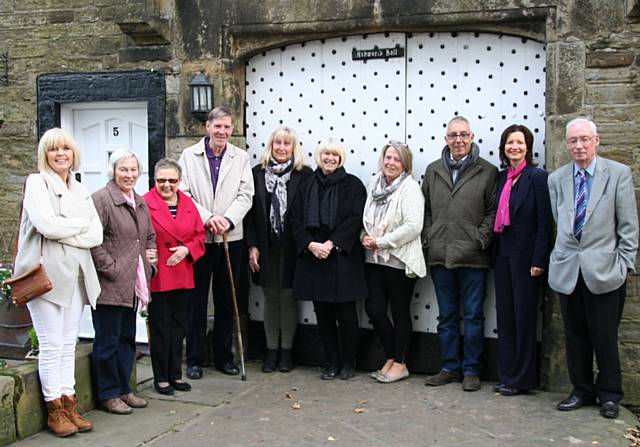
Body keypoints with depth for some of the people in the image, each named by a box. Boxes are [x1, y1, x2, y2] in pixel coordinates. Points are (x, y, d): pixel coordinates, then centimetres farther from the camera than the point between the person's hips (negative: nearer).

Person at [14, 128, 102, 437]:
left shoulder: (80, 191, 16)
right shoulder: (37, 183, -1)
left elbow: (96, 235, 6)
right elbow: (46, 224, -18)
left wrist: (63, 232, -9)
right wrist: (81, 224, -4)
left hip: (75, 275, 5)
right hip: (47, 274, -5)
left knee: (68, 344, 10)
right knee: (51, 345, -1)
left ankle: (68, 404, 17)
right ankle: (55, 410, 8)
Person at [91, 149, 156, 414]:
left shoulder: (140, 203, 15)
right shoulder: (101, 199, -11)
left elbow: (150, 236, 26)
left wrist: (150, 260, 10)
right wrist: (112, 270, -17)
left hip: (133, 285, 8)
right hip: (109, 286, -8)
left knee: (127, 339, 15)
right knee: (108, 341, 2)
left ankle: (123, 389, 27)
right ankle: (109, 395, 14)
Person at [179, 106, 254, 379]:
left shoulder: (241, 158, 7)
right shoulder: (189, 156, 4)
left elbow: (245, 195, -1)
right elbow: (183, 193, -4)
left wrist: (227, 219, -17)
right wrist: (207, 218, -16)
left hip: (231, 237, 2)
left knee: (226, 300, 10)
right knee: (196, 300, 4)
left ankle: (224, 356, 21)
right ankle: (194, 359, 14)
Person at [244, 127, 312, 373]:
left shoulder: (304, 174, -2)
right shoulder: (258, 172, 4)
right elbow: (251, 211, 3)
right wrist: (252, 246, -4)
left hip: (291, 248, -2)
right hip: (265, 247, 2)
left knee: (288, 298, 5)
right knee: (271, 298, 9)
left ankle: (286, 350, 17)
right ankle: (271, 350, 18)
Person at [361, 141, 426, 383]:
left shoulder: (410, 188, -10)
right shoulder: (375, 183, 10)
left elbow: (412, 227, -19)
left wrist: (380, 242, -16)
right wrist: (365, 236, -2)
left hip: (400, 261, -6)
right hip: (374, 259, 6)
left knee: (400, 311, 6)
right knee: (374, 309, 5)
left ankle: (399, 363, 20)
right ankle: (391, 357, 24)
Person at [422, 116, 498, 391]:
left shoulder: (487, 172, 0)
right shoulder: (433, 170, 11)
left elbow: (493, 211, -1)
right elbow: (426, 209, 13)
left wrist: (480, 239, -11)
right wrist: (428, 240, 4)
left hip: (472, 256, -3)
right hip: (440, 255, 4)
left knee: (473, 315, 4)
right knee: (447, 316, 12)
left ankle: (471, 370, 15)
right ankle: (450, 367, 22)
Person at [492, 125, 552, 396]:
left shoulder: (537, 177, -9)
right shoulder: (502, 177, 11)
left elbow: (544, 222, -13)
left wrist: (538, 261, -16)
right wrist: (493, 252, 8)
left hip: (525, 256, -7)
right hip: (503, 254, 7)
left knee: (524, 315, 2)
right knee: (505, 314, 10)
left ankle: (523, 379, 13)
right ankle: (507, 376, 20)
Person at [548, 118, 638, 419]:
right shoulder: (556, 179, 8)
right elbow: (558, 225, 10)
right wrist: (559, 258, 4)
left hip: (604, 268, -3)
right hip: (567, 269, 3)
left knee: (605, 336, 3)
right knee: (575, 335, 11)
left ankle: (608, 395, 20)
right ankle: (582, 391, 25)